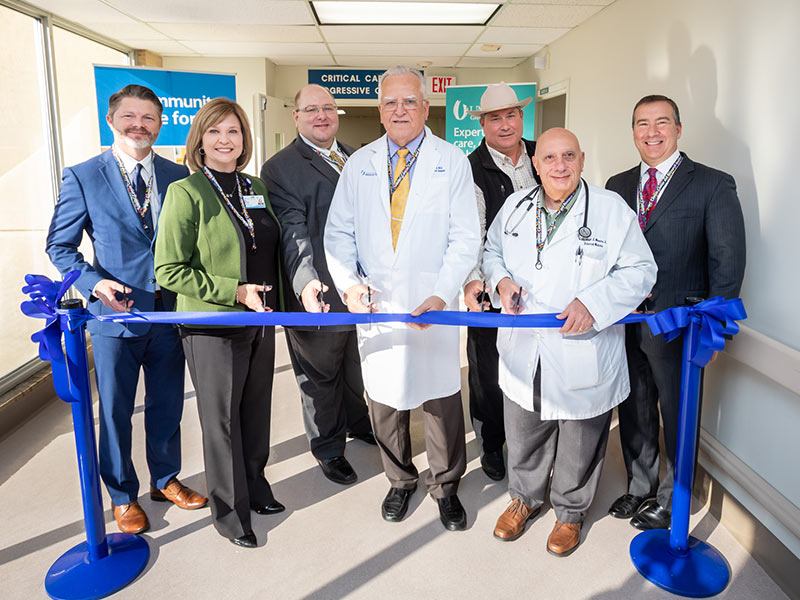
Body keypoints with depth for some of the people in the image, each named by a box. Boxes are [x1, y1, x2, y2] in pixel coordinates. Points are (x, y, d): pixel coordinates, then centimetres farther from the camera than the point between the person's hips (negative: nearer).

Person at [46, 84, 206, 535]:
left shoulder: (178, 175, 4)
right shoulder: (82, 178, -4)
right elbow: (60, 246, -1)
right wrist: (94, 282, -18)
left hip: (170, 311, 3)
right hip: (116, 313, -2)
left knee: (167, 406, 16)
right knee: (115, 412, 11)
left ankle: (166, 480, 38)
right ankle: (123, 496, 31)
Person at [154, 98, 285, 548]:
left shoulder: (256, 187, 9)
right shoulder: (186, 193, -10)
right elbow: (168, 270, -14)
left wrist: (278, 302, 10)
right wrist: (236, 292, -18)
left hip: (260, 323, 6)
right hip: (213, 329, -5)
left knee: (257, 411, 17)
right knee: (222, 420, 8)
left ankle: (255, 486, 39)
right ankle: (230, 511, 26)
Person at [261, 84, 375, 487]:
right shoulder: (280, 168, -9)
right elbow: (293, 231, -20)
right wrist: (305, 280, -35)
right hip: (318, 295, -6)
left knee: (359, 366, 23)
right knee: (321, 374, 11)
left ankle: (357, 422, 48)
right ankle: (328, 447, 32)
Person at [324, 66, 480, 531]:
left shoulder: (453, 162, 1)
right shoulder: (359, 163, 8)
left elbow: (465, 238, -4)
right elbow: (339, 232, 8)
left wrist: (440, 296, -17)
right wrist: (348, 283, -9)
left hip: (433, 304, -2)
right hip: (375, 302, 2)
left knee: (442, 397, 7)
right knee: (384, 398, 12)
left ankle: (446, 486, 30)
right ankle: (400, 481, 35)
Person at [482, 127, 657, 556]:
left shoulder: (612, 209, -8)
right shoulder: (515, 206, 3)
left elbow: (639, 271, -7)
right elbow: (492, 250, 17)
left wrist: (593, 303, -22)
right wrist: (501, 280, -5)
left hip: (583, 355, -3)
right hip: (523, 350, 3)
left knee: (579, 444, 15)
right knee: (523, 435, 20)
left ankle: (570, 511, 41)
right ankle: (526, 497, 46)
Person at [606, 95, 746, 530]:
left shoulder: (714, 185, -5)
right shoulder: (617, 186, 9)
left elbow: (728, 262, -8)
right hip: (625, 323, 4)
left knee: (678, 416, 11)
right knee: (634, 412, 18)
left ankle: (672, 499, 32)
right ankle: (639, 489, 39)